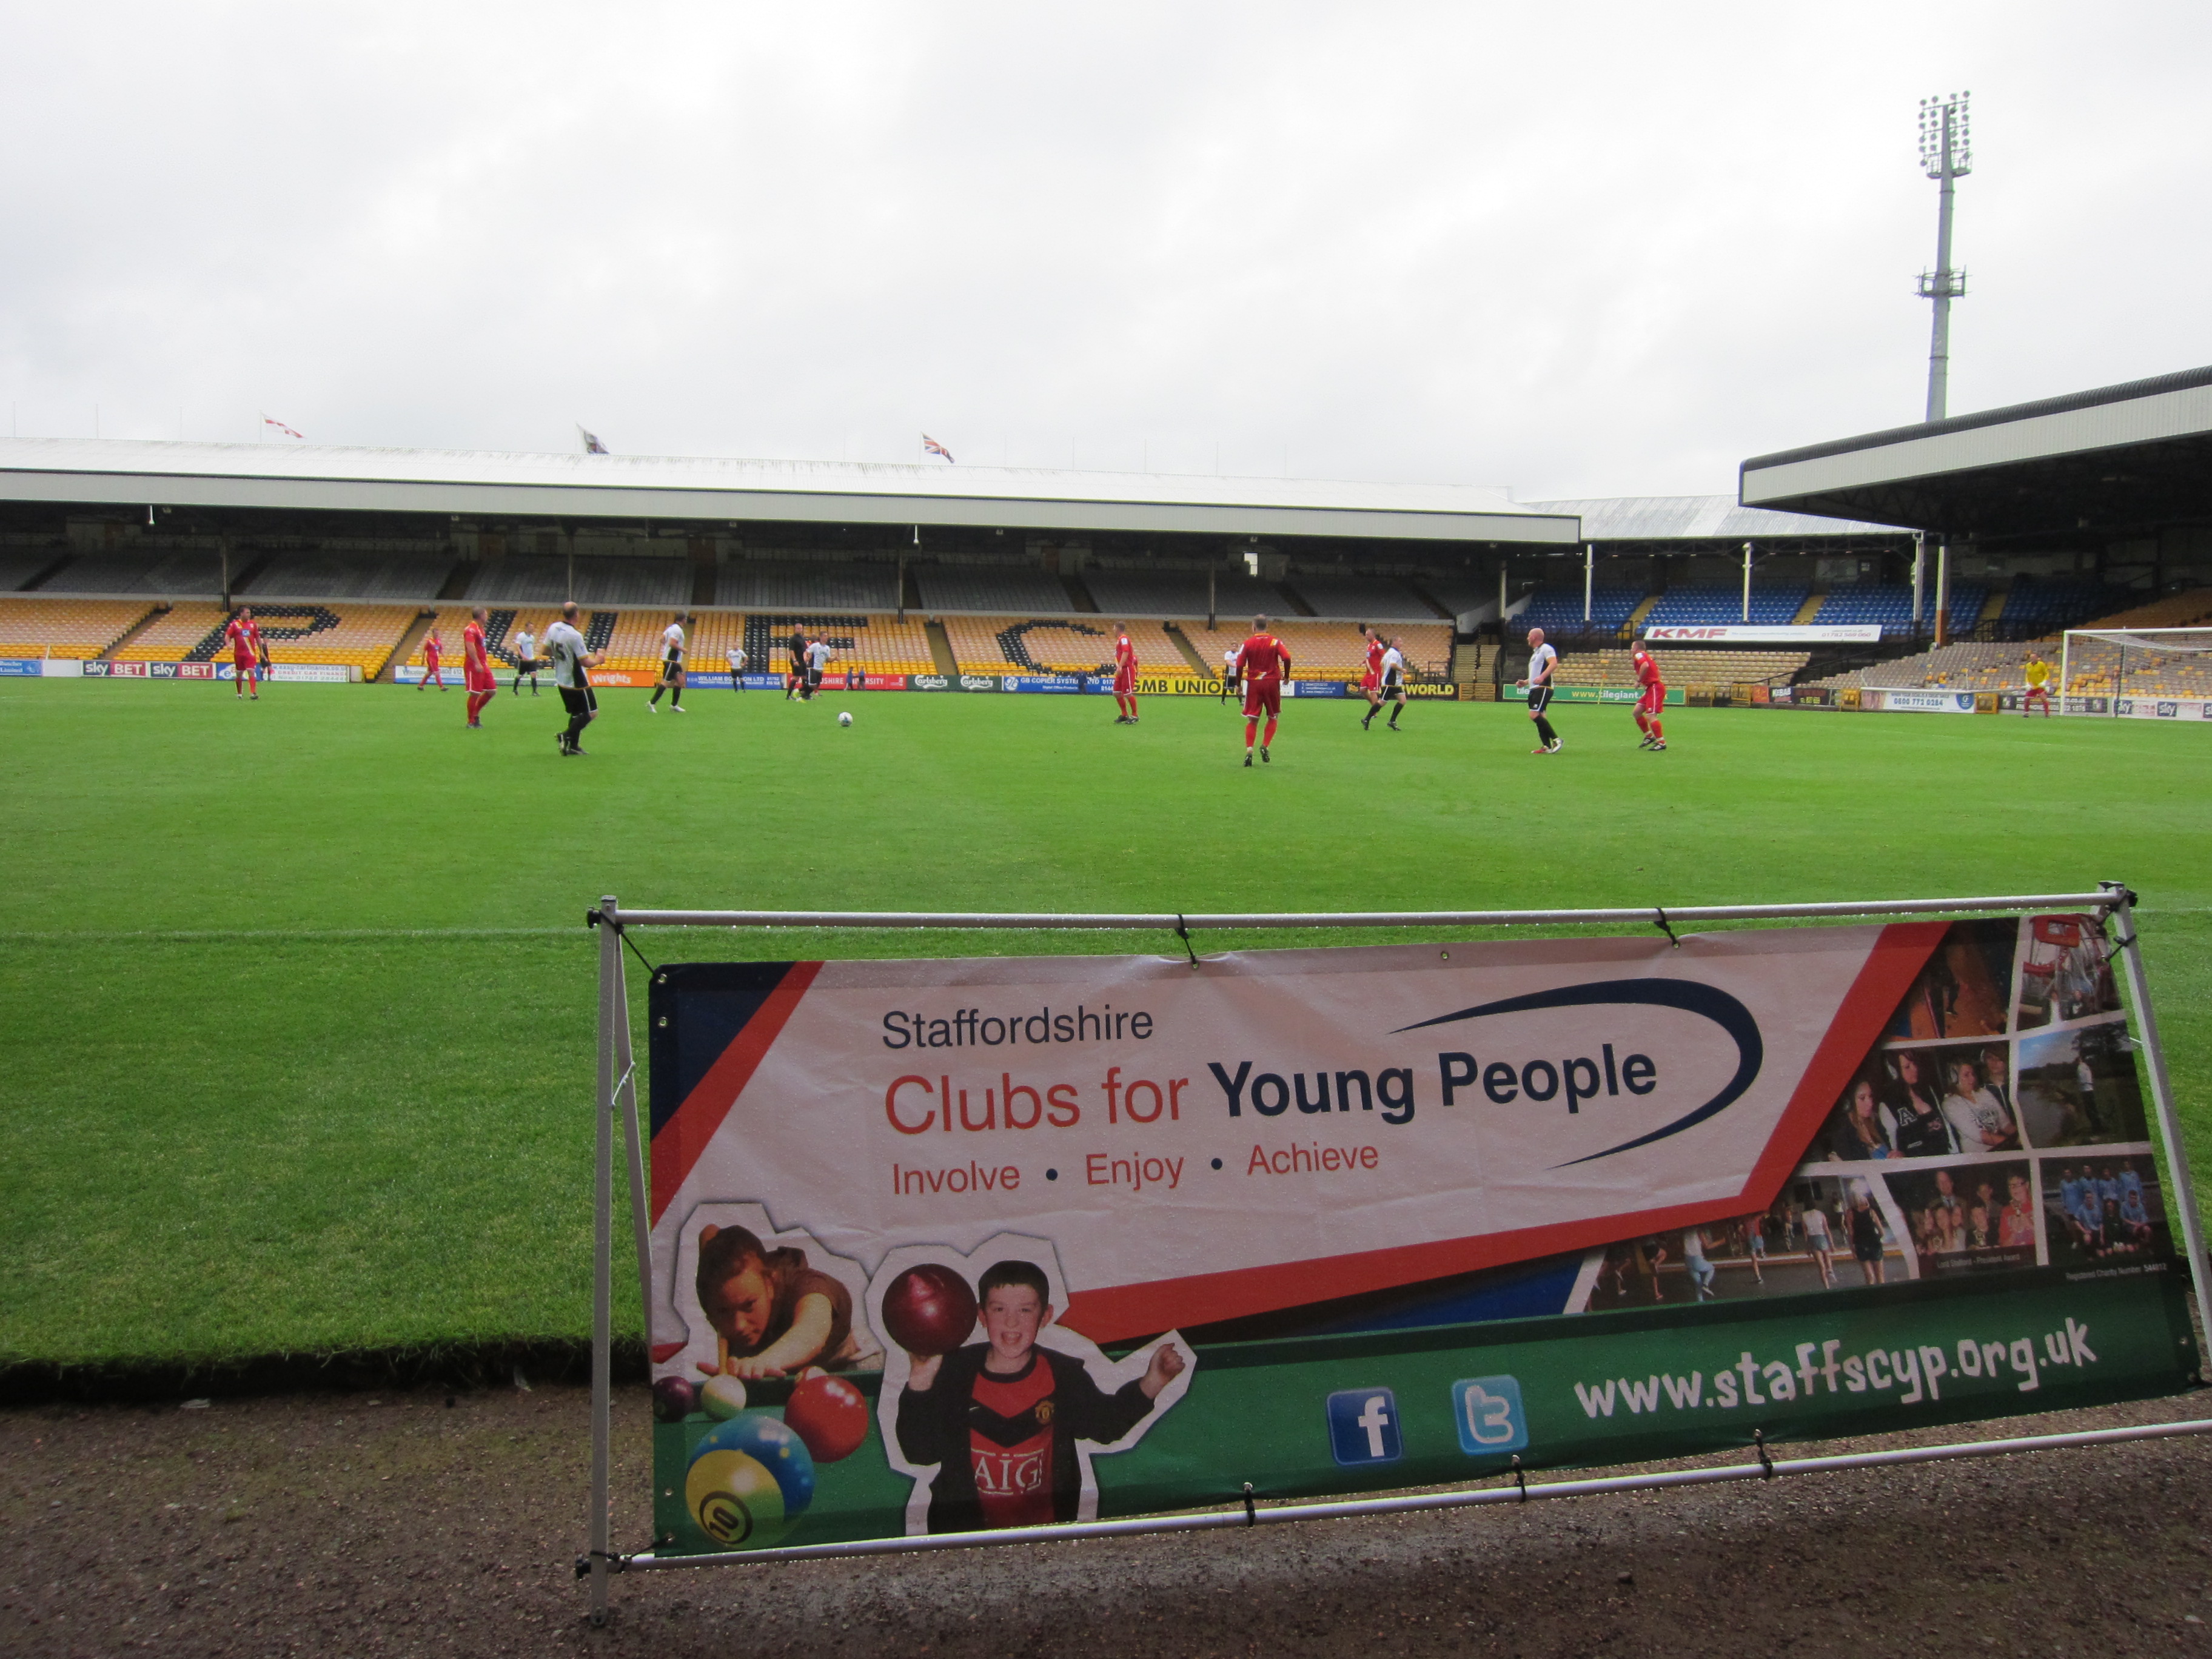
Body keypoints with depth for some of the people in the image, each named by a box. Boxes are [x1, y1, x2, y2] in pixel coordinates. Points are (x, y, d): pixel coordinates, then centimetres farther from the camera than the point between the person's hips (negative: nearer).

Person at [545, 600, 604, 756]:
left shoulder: (553, 629, -3)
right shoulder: (575, 636, -25)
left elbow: (546, 651, 10)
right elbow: (586, 662, -22)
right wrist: (597, 660, -3)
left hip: (561, 682, 8)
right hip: (577, 683, -8)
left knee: (576, 713, 19)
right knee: (591, 713, 3)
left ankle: (573, 745, 16)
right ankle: (568, 736, -10)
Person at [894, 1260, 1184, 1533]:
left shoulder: (1064, 1376, -1)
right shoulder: (954, 1372, -6)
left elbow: (1106, 1424, 15)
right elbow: (920, 1453, -10)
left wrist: (1152, 1383, 1)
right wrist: (920, 1384, -22)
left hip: (1045, 1529, 2)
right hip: (963, 1530, -2)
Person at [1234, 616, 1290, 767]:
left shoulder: (1247, 644, 1)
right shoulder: (1275, 642, 1)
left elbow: (1239, 666, -5)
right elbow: (1287, 658, -13)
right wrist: (1286, 676, 1)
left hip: (1254, 683, 0)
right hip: (1272, 683, 0)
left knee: (1252, 720, 4)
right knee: (1273, 718, 15)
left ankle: (1249, 750, -10)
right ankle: (1265, 746, -1)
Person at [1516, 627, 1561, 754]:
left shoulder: (1546, 649, -6)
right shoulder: (1535, 652, 25)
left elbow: (1554, 664, -22)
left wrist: (1542, 677, -34)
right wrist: (1525, 682, 22)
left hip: (1543, 688, -10)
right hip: (1534, 689, 10)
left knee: (1534, 715, -20)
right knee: (1538, 717, 5)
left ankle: (1556, 739, -16)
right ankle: (1547, 747, 4)